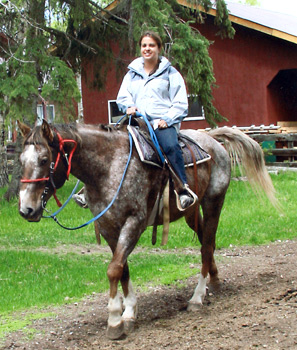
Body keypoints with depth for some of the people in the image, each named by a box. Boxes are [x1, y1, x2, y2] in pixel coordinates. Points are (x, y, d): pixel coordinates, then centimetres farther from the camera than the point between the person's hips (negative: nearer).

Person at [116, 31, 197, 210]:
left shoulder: (170, 73, 12)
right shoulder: (132, 73, 22)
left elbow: (180, 103, 6)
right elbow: (122, 96, 20)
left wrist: (167, 120, -11)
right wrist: (128, 107, -5)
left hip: (163, 122, -4)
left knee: (170, 146, -35)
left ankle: (184, 190, -36)